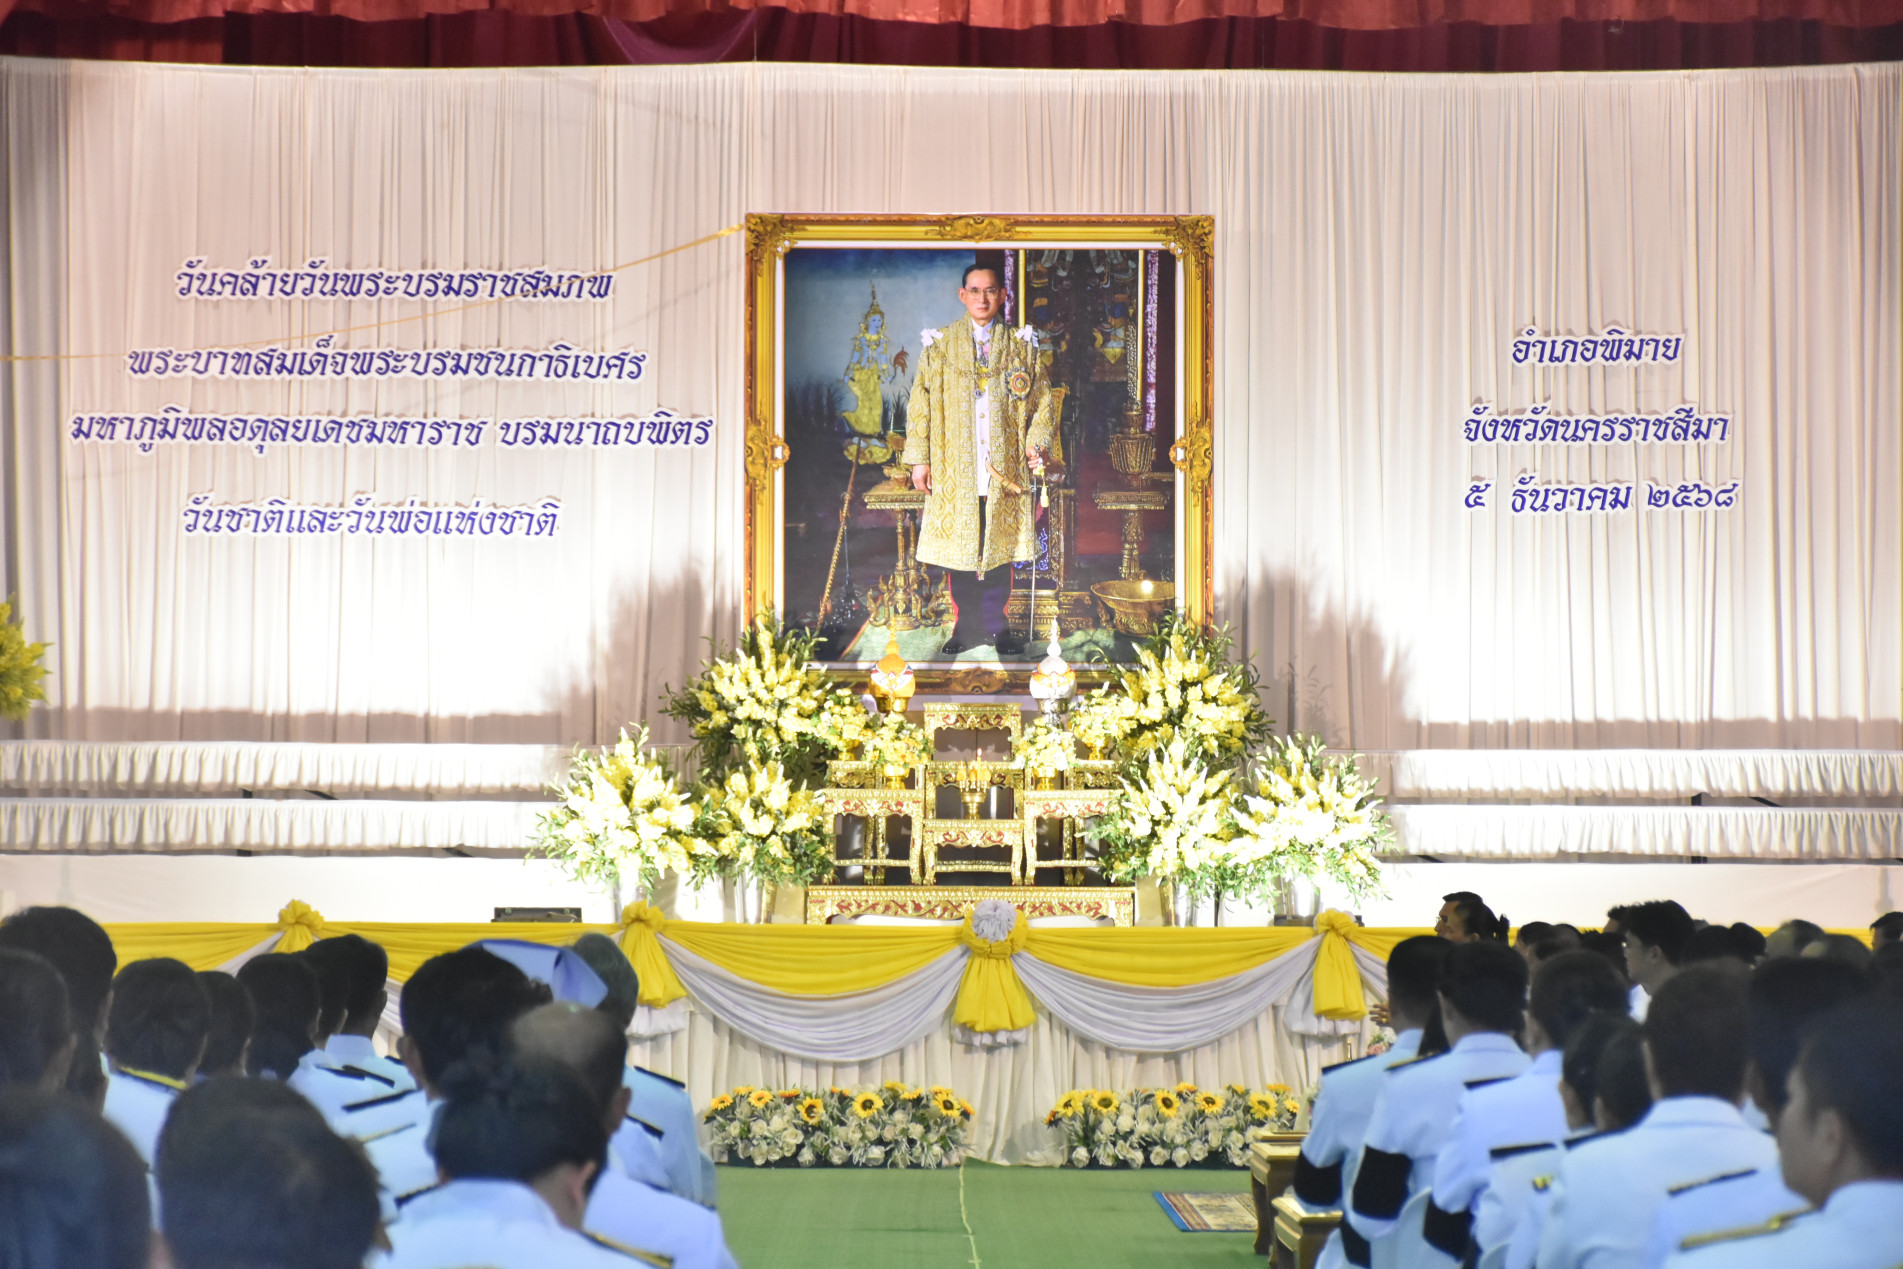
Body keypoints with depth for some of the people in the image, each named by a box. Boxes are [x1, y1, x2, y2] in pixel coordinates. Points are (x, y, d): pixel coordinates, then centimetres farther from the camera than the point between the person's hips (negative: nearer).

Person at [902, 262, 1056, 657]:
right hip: (954, 471, -1)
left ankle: (996, 624, 12)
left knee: (1001, 549, 2)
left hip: (1004, 470, 1)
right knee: (957, 550, 0)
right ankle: (966, 626, 9)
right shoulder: (939, 346, 6)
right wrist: (919, 458, -2)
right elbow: (920, 404, 4)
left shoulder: (1021, 347, 8)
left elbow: (1042, 402, 9)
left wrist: (1036, 443, -6)